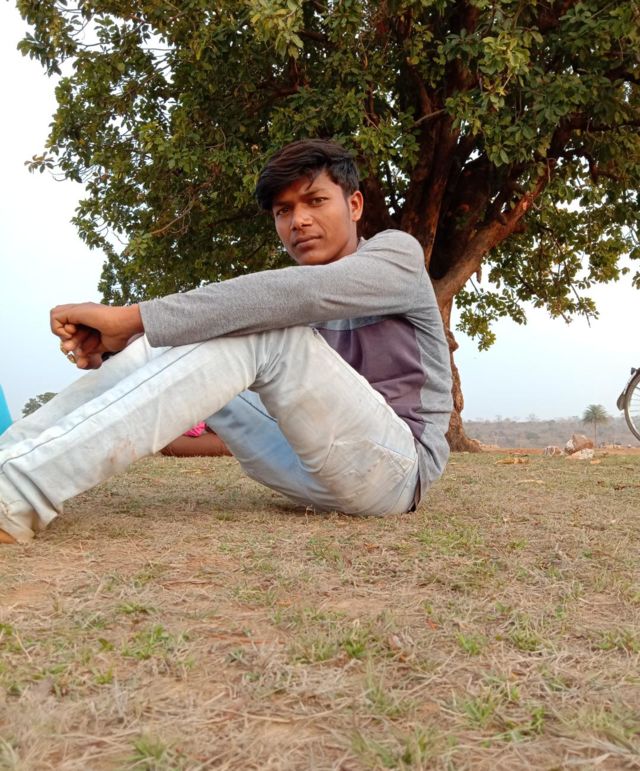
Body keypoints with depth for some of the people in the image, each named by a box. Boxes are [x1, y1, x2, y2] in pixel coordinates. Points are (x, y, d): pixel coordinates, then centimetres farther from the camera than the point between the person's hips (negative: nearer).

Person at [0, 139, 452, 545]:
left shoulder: (397, 253, -3)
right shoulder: (292, 298, 16)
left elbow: (302, 293, -24)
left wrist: (130, 316, -27)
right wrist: (110, 345, -18)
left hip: (394, 465, -6)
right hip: (315, 463, 6)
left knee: (264, 332, -28)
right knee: (171, 343, -3)